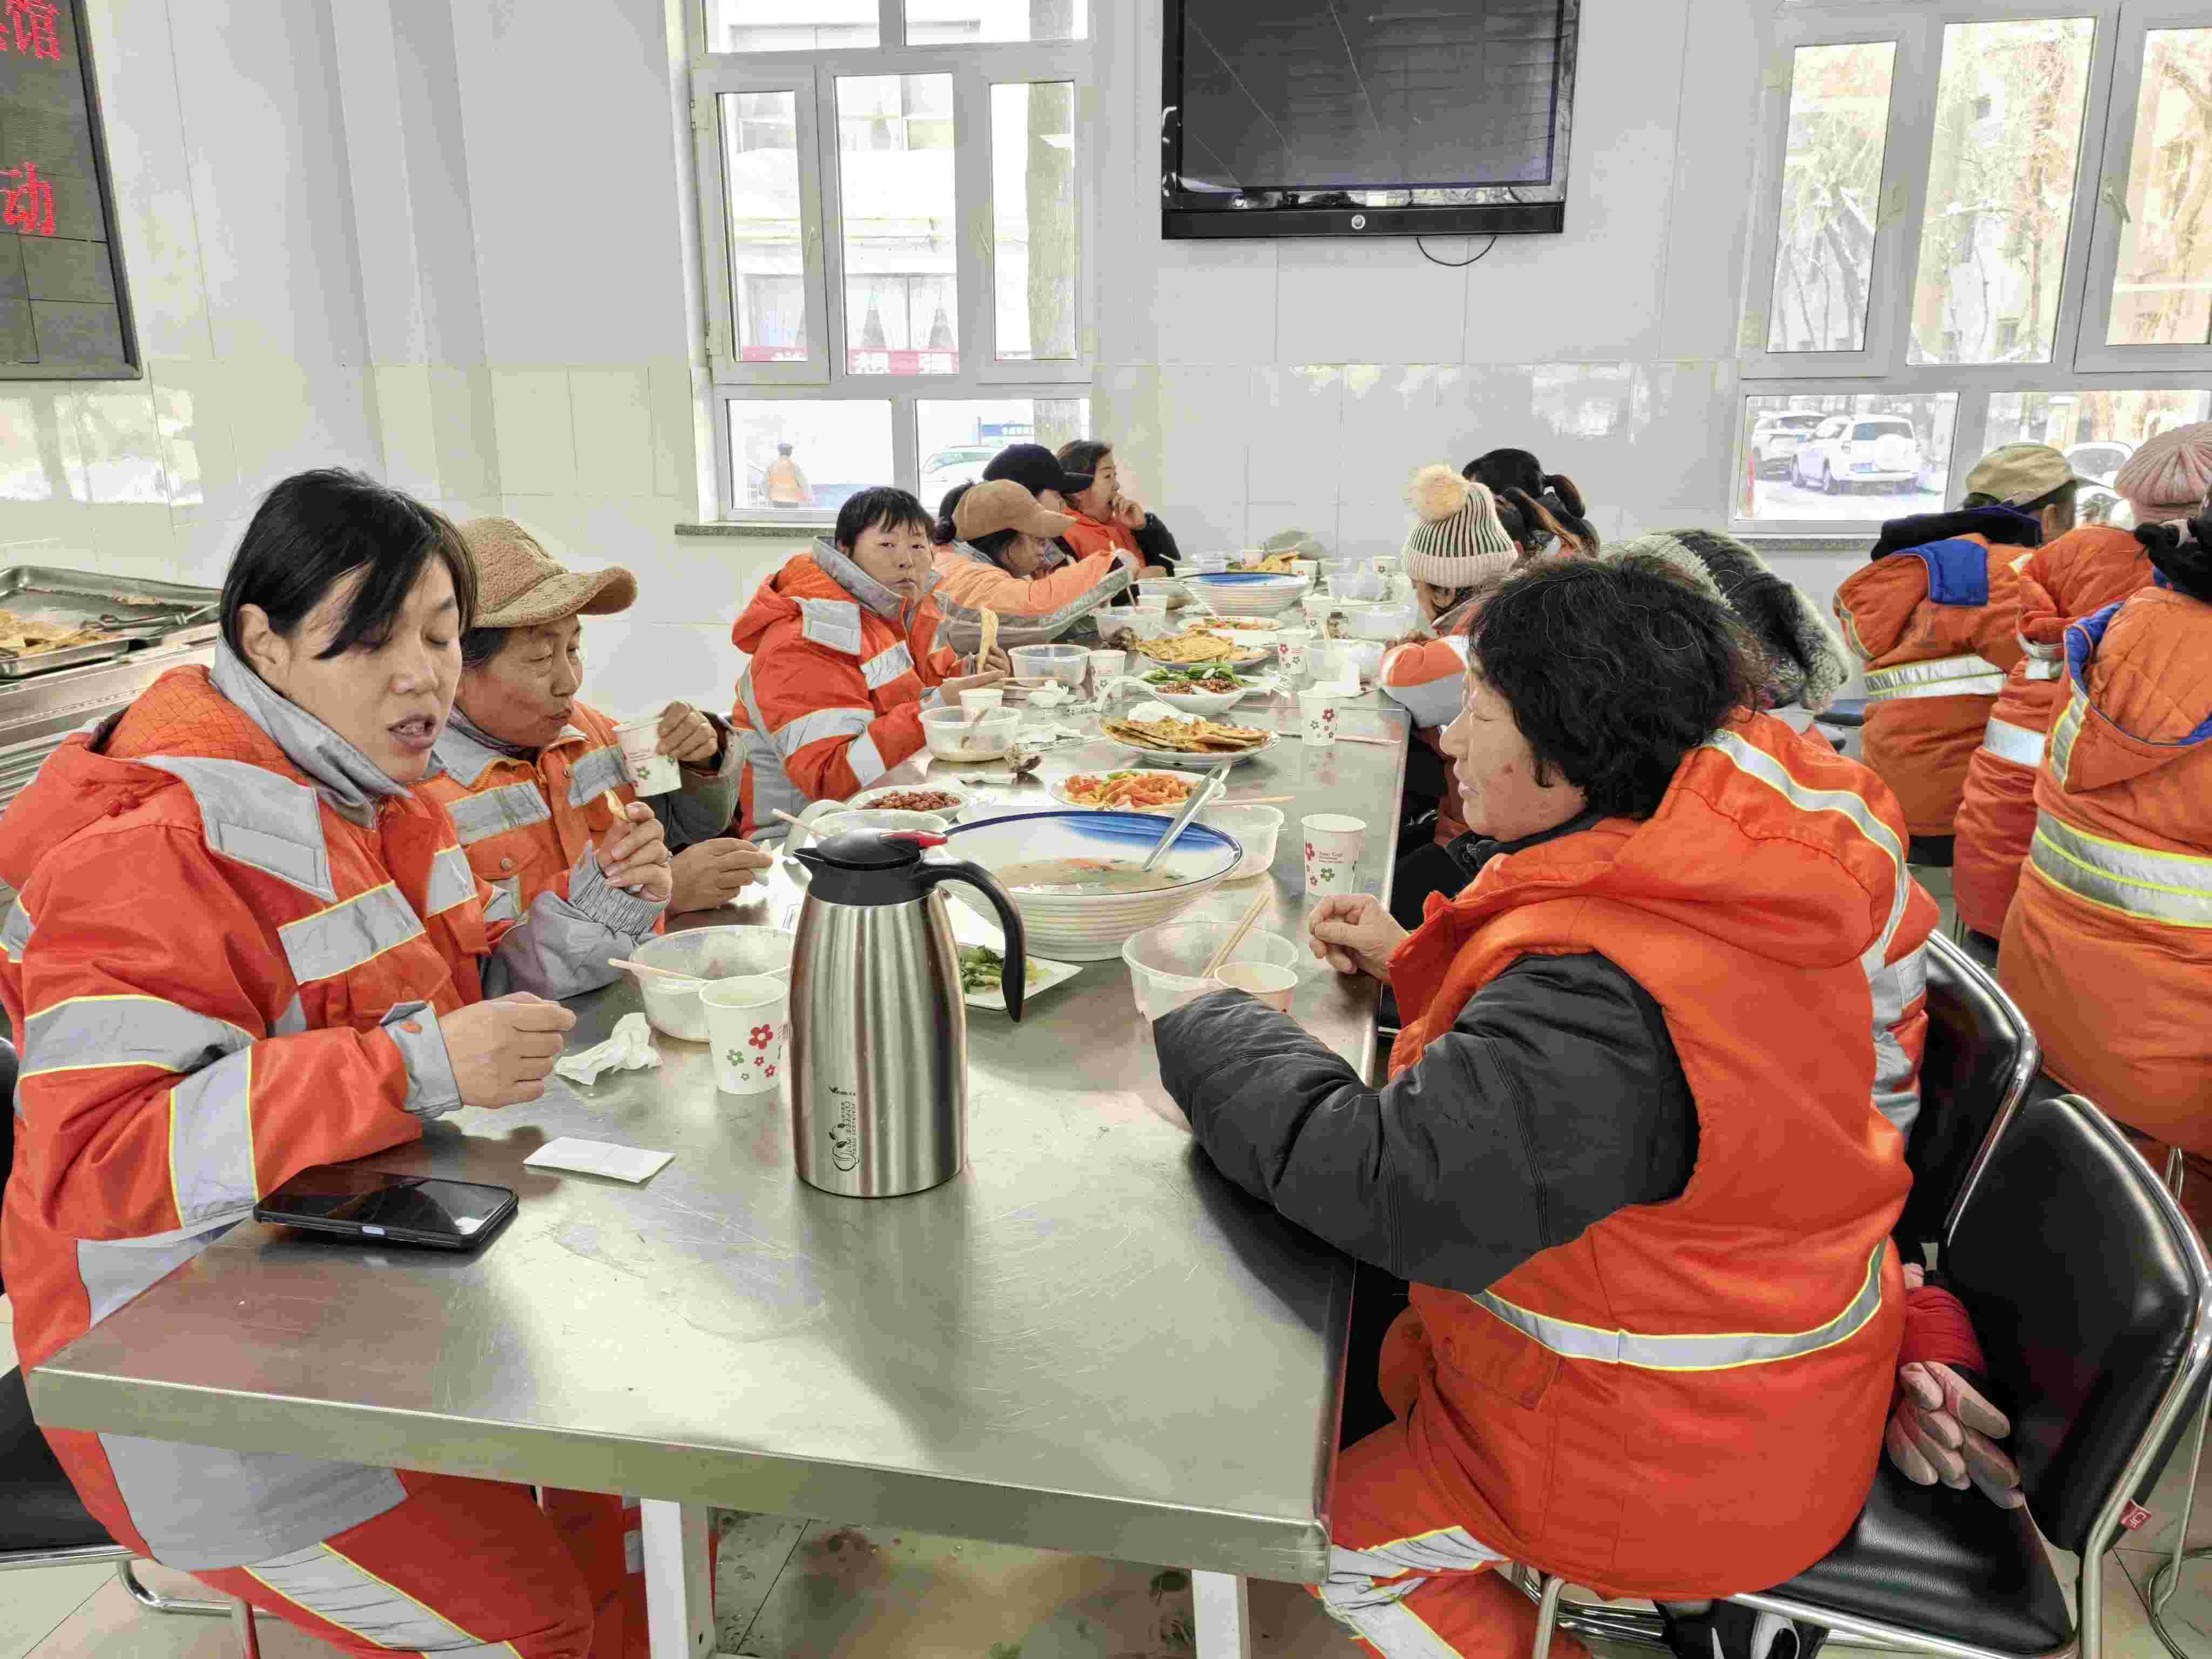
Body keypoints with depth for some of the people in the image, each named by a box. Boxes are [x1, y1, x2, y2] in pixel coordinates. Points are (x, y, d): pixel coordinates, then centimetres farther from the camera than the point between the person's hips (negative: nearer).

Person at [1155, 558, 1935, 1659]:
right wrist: (1416, 962, 0)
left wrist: (1208, 1029, -24)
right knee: (1404, 1363, 23)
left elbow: (1395, 1189, -38)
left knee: (1340, 1530, 7)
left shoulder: (1604, 999, -38)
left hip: (1676, 1471, -8)